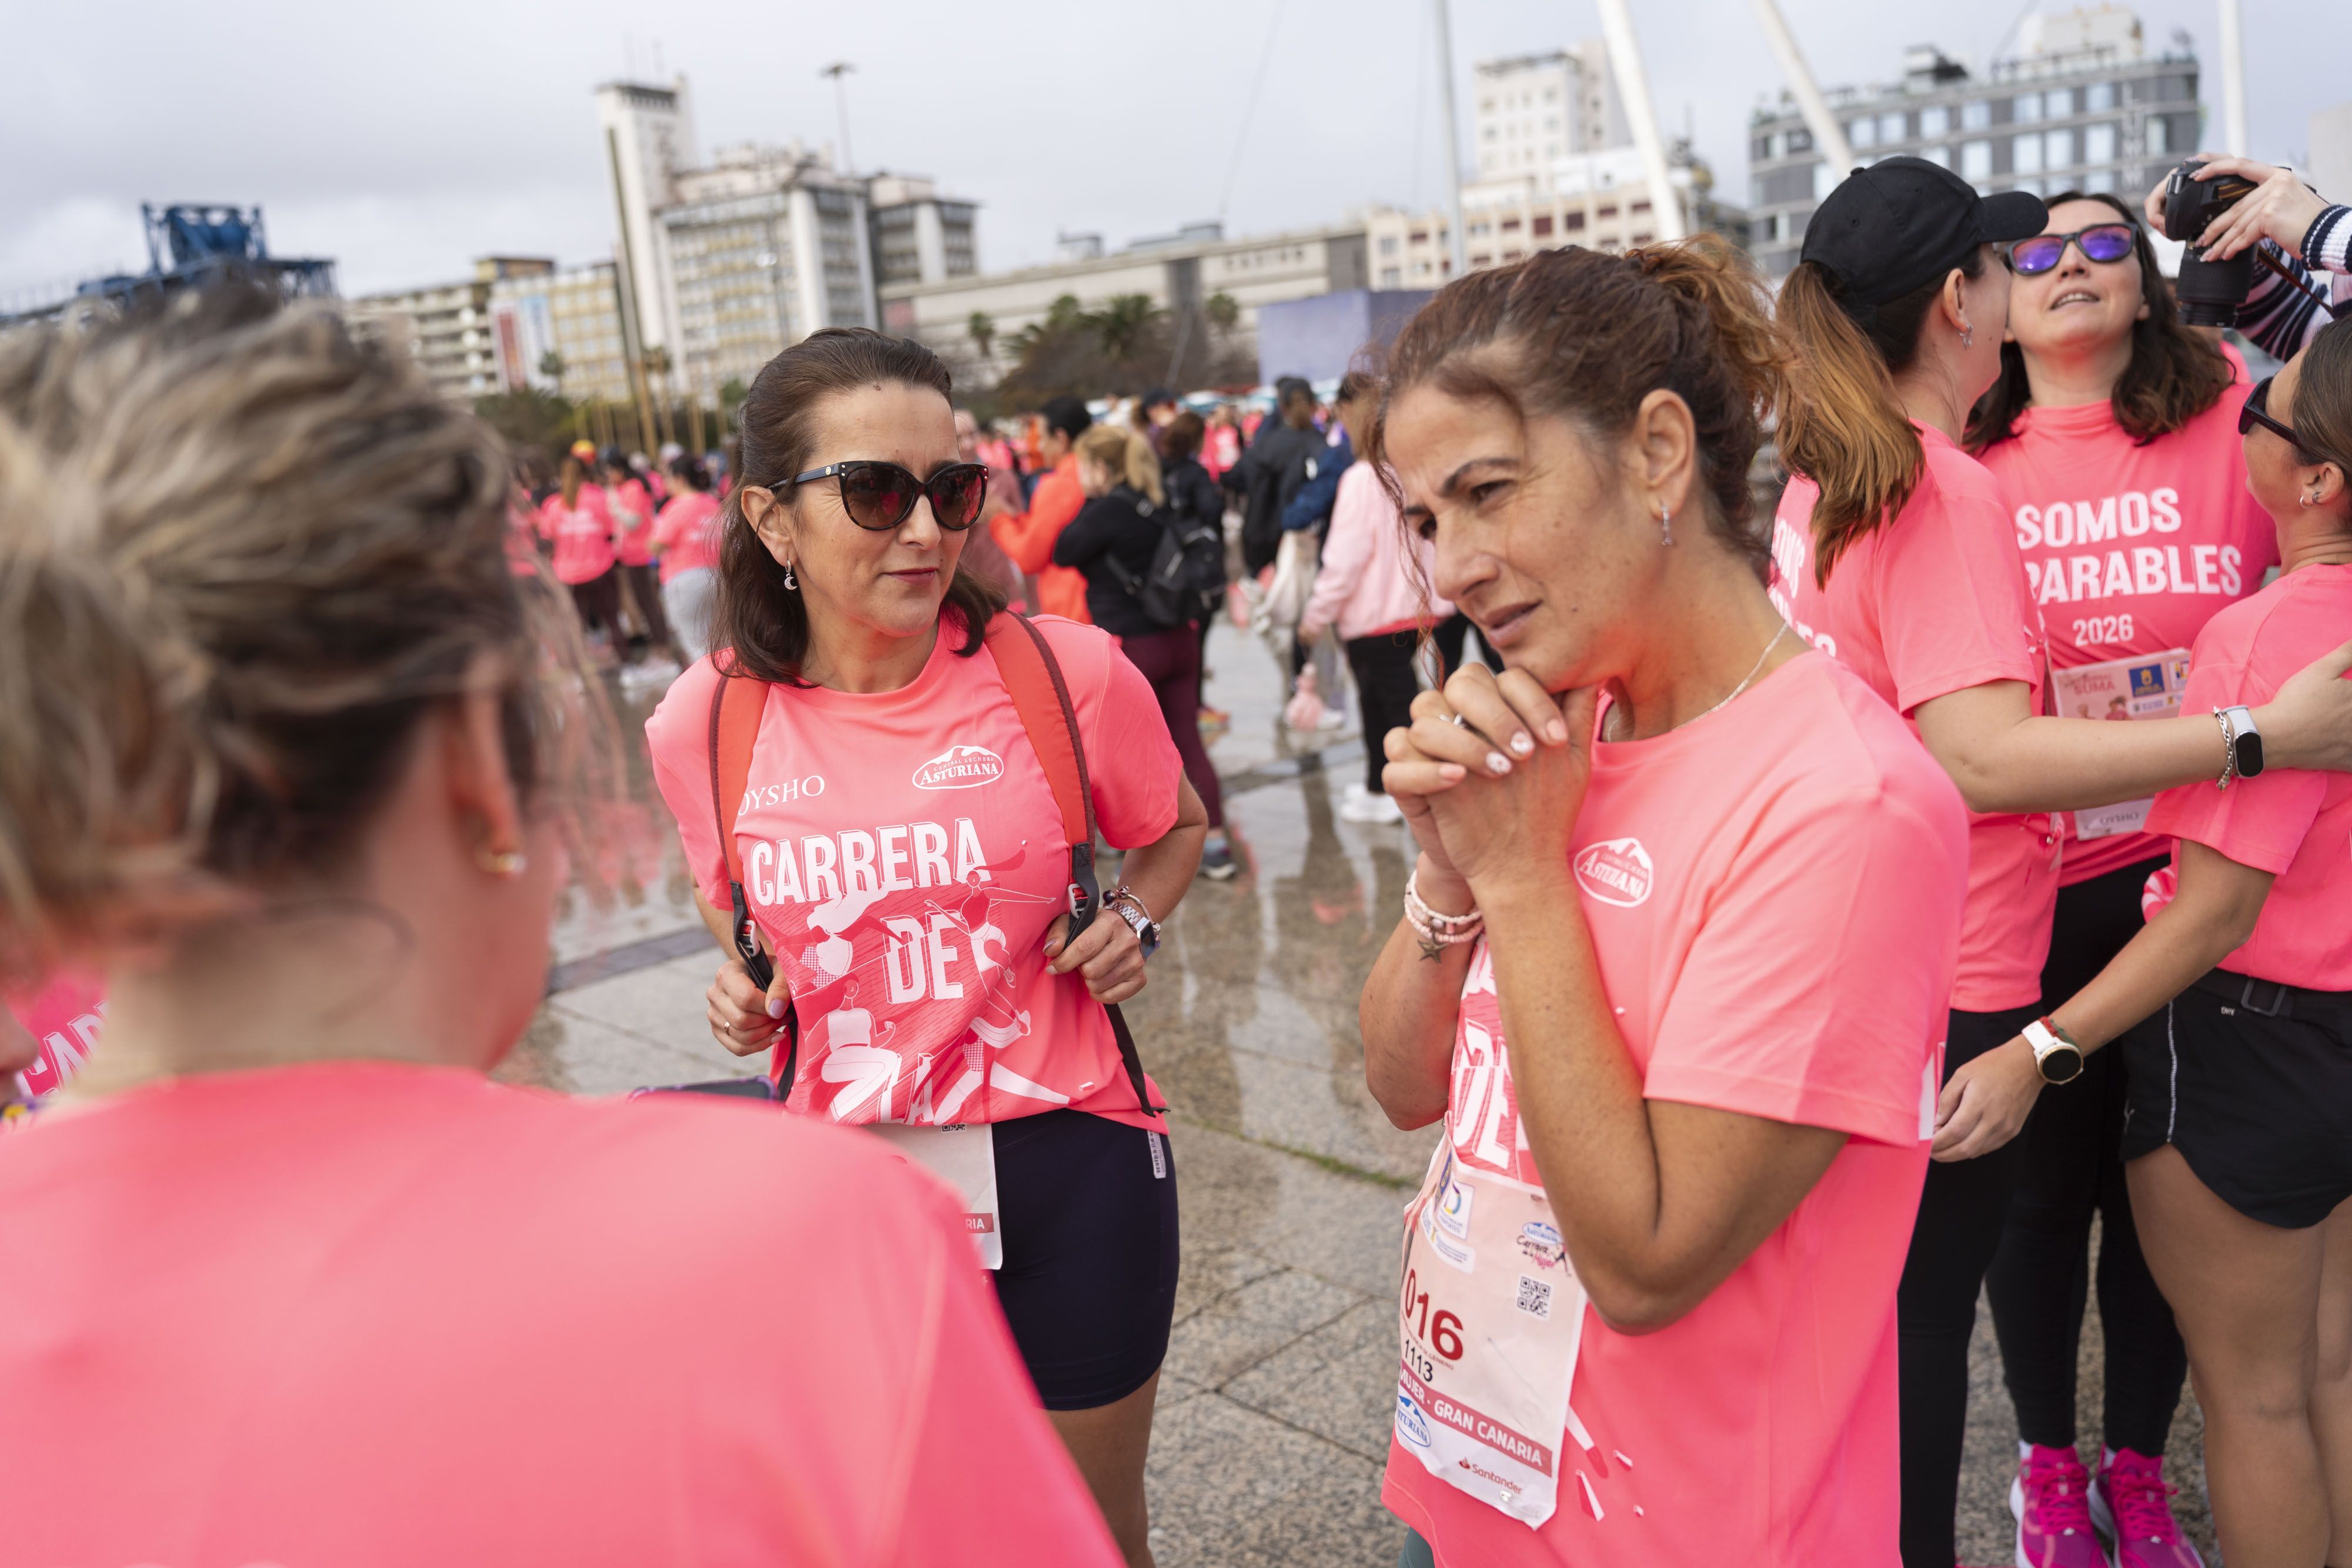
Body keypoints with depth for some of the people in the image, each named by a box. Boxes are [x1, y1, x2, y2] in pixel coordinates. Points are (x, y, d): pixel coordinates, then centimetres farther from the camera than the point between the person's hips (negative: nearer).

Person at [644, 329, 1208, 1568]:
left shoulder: (1068, 672, -11)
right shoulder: (706, 722, -6)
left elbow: (1173, 830, 9)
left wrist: (1131, 921, -10)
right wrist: (747, 988, -4)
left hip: (1064, 1169, -1)